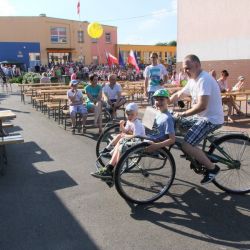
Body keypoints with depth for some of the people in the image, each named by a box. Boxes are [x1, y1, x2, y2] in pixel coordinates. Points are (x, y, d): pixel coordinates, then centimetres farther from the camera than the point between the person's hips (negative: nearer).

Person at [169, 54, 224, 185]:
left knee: (187, 145, -21)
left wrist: (183, 114, -22)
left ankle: (212, 168, 0)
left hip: (211, 119, -10)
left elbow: (202, 106, -31)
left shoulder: (204, 80, -22)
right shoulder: (193, 80, 9)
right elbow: (178, 95, 19)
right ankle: (199, 158, 24)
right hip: (201, 116, 10)